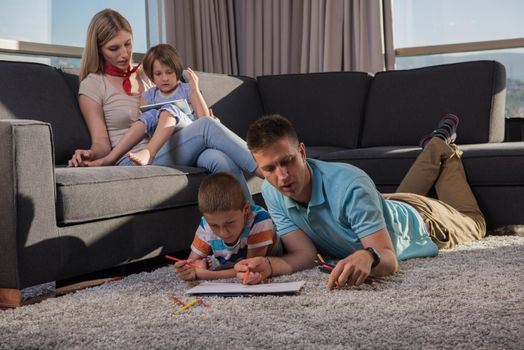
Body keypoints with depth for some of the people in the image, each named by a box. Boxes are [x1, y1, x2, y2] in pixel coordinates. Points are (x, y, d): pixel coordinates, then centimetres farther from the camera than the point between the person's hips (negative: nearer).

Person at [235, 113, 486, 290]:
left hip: (416, 220, -4)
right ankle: (435, 148, 61)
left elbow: (388, 260, -51)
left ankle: (444, 152, 48)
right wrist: (269, 266, -54)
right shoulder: (271, 193, -31)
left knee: (472, 222, 29)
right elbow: (304, 254, -32)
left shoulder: (349, 186, -48)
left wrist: (367, 257, -75)